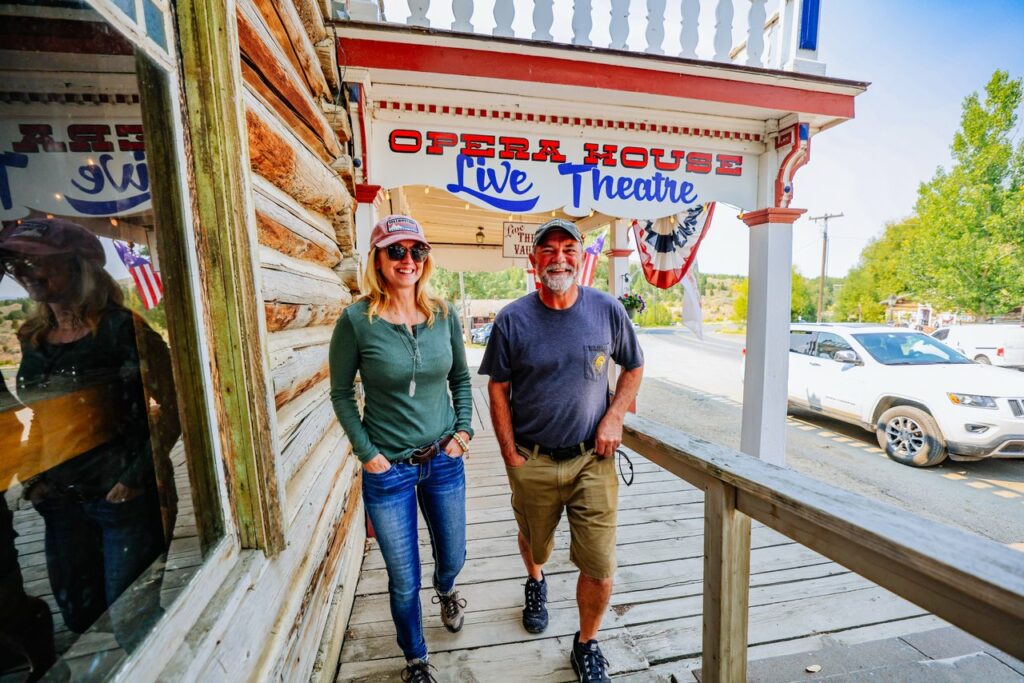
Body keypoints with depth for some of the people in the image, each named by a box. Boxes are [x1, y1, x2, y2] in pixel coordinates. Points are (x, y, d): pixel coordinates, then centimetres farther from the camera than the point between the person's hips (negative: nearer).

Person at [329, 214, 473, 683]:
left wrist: (464, 430, -2)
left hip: (445, 460, 3)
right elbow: (341, 392, -4)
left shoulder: (443, 314, -4)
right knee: (404, 581, 14)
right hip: (388, 469, -3)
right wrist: (365, 452, -8)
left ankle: (446, 591, 62)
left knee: (452, 557, 24)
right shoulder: (356, 320, -14)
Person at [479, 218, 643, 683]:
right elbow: (497, 388, -3)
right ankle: (536, 584, 61)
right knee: (534, 545, 24)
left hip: (592, 458, 1)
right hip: (532, 461, 0)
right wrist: (510, 455, -5)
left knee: (599, 567, 4)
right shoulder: (512, 319, -9)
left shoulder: (607, 310, -4)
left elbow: (633, 367, 9)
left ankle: (586, 644, 37)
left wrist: (614, 416, -5)